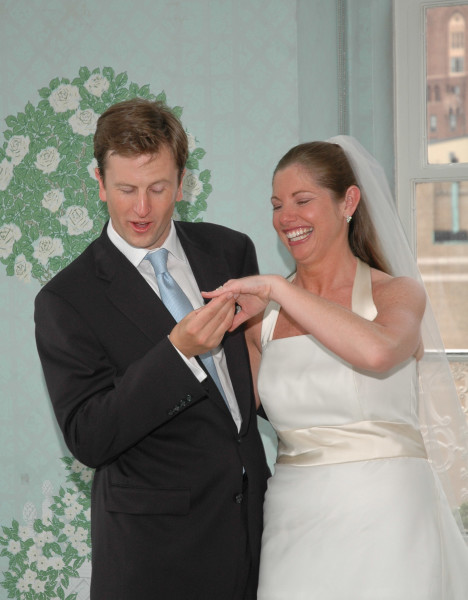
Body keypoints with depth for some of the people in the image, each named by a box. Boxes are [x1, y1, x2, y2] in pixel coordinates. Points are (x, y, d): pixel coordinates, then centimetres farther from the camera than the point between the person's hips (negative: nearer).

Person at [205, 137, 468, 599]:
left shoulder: (398, 294, -2)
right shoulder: (264, 315, 8)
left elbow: (377, 351, -27)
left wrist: (278, 289, -20)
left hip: (384, 521, -3)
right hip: (293, 522, 3)